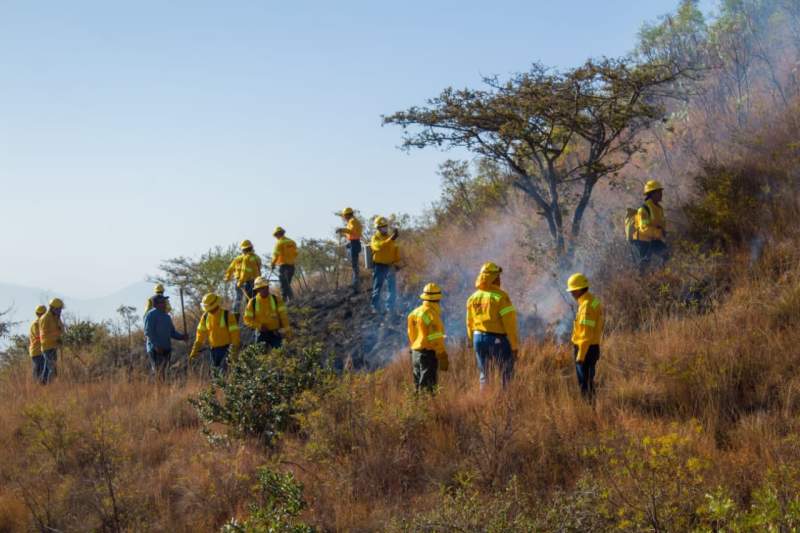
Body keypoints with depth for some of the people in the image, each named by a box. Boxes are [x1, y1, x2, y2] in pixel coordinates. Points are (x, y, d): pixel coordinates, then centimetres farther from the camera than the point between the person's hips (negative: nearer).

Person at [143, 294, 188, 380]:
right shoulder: (151, 314, -5)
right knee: (158, 373, -11)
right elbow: (148, 332, -14)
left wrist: (182, 337, 4)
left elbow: (172, 332, 23)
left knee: (163, 372, 8)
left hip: (166, 349, 8)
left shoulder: (167, 316, 20)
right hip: (155, 349, -8)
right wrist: (156, 345, -22)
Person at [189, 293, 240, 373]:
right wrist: (195, 350, 7)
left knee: (224, 372, -16)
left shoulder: (227, 315, -11)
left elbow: (234, 333, -12)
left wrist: (234, 349, -18)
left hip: (226, 348, -6)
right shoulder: (205, 317, 5)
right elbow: (200, 334, 10)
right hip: (214, 349, 6)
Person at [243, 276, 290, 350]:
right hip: (262, 333, 0)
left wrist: (286, 329, -9)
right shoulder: (252, 302, -3)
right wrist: (259, 326, -14)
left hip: (275, 333, 0)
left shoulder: (276, 299, -3)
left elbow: (283, 315, -2)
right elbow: (247, 319, -1)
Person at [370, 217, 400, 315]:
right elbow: (379, 246, -30)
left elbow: (396, 250, 15)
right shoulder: (375, 238, -8)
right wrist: (391, 239, -40)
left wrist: (396, 262, 5)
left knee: (393, 288, 7)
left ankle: (390, 307, 19)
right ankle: (376, 307, 14)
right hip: (380, 266, -5)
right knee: (377, 288, 4)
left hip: (390, 266, 5)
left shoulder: (390, 237, 10)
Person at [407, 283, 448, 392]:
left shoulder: (415, 312, 8)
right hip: (429, 353, -8)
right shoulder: (432, 314, -15)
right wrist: (443, 357, -11)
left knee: (418, 385, 14)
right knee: (427, 386, -7)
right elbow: (437, 338, -17)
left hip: (416, 351, 8)